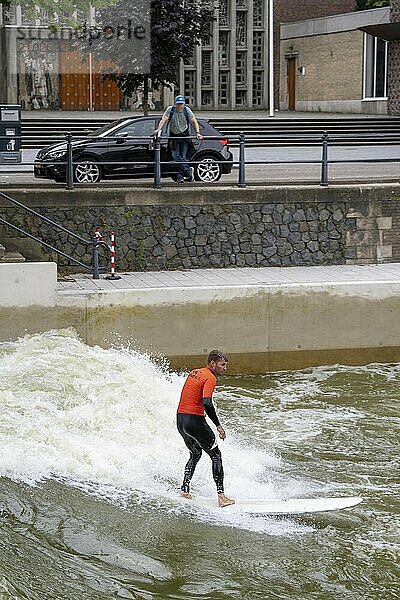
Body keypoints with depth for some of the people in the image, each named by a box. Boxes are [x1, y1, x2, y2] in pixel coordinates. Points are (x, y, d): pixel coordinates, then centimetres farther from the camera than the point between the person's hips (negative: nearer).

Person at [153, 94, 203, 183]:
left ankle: (180, 176, -1)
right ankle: (188, 170, -13)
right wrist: (158, 129, -31)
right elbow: (163, 120, -14)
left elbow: (194, 121, -4)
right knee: (175, 155, -14)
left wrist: (197, 133, -18)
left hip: (184, 136, -1)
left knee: (183, 156, -5)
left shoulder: (187, 110, -3)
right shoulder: (170, 110, -5)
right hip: (174, 136, 1)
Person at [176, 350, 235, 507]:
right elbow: (206, 403, -24)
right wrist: (218, 425, -19)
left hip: (180, 419, 8)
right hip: (194, 421, -8)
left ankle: (184, 490, 21)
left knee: (195, 455, 26)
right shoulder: (210, 378, -12)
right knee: (216, 455, 1)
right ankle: (221, 496, -6)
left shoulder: (193, 373, 15)